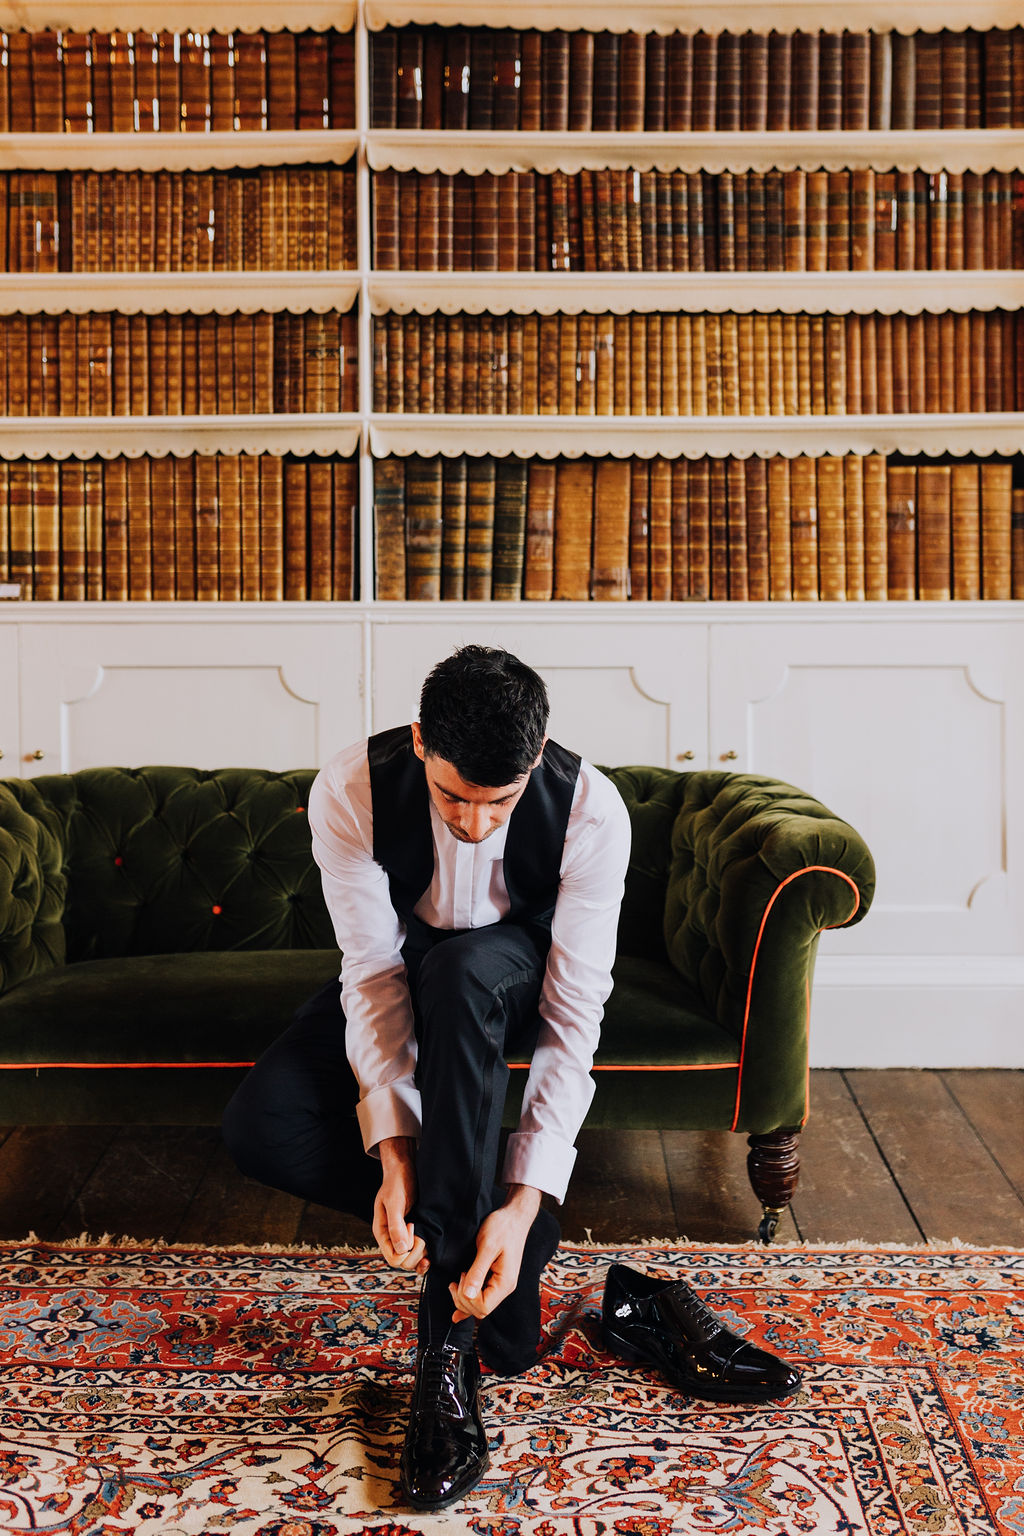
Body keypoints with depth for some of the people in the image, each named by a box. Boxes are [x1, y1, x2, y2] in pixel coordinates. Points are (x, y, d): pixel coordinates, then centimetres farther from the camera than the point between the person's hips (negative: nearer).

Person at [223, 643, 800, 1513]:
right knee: (261, 1127, -25)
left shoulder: (590, 809, -29)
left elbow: (575, 1013, -30)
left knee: (465, 967, -41)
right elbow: (374, 971, -24)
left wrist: (526, 1194, -39)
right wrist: (393, 1145, -36)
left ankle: (450, 1333, -35)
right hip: (403, 979, 2)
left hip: (512, 986, -1)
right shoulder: (350, 791, -26)